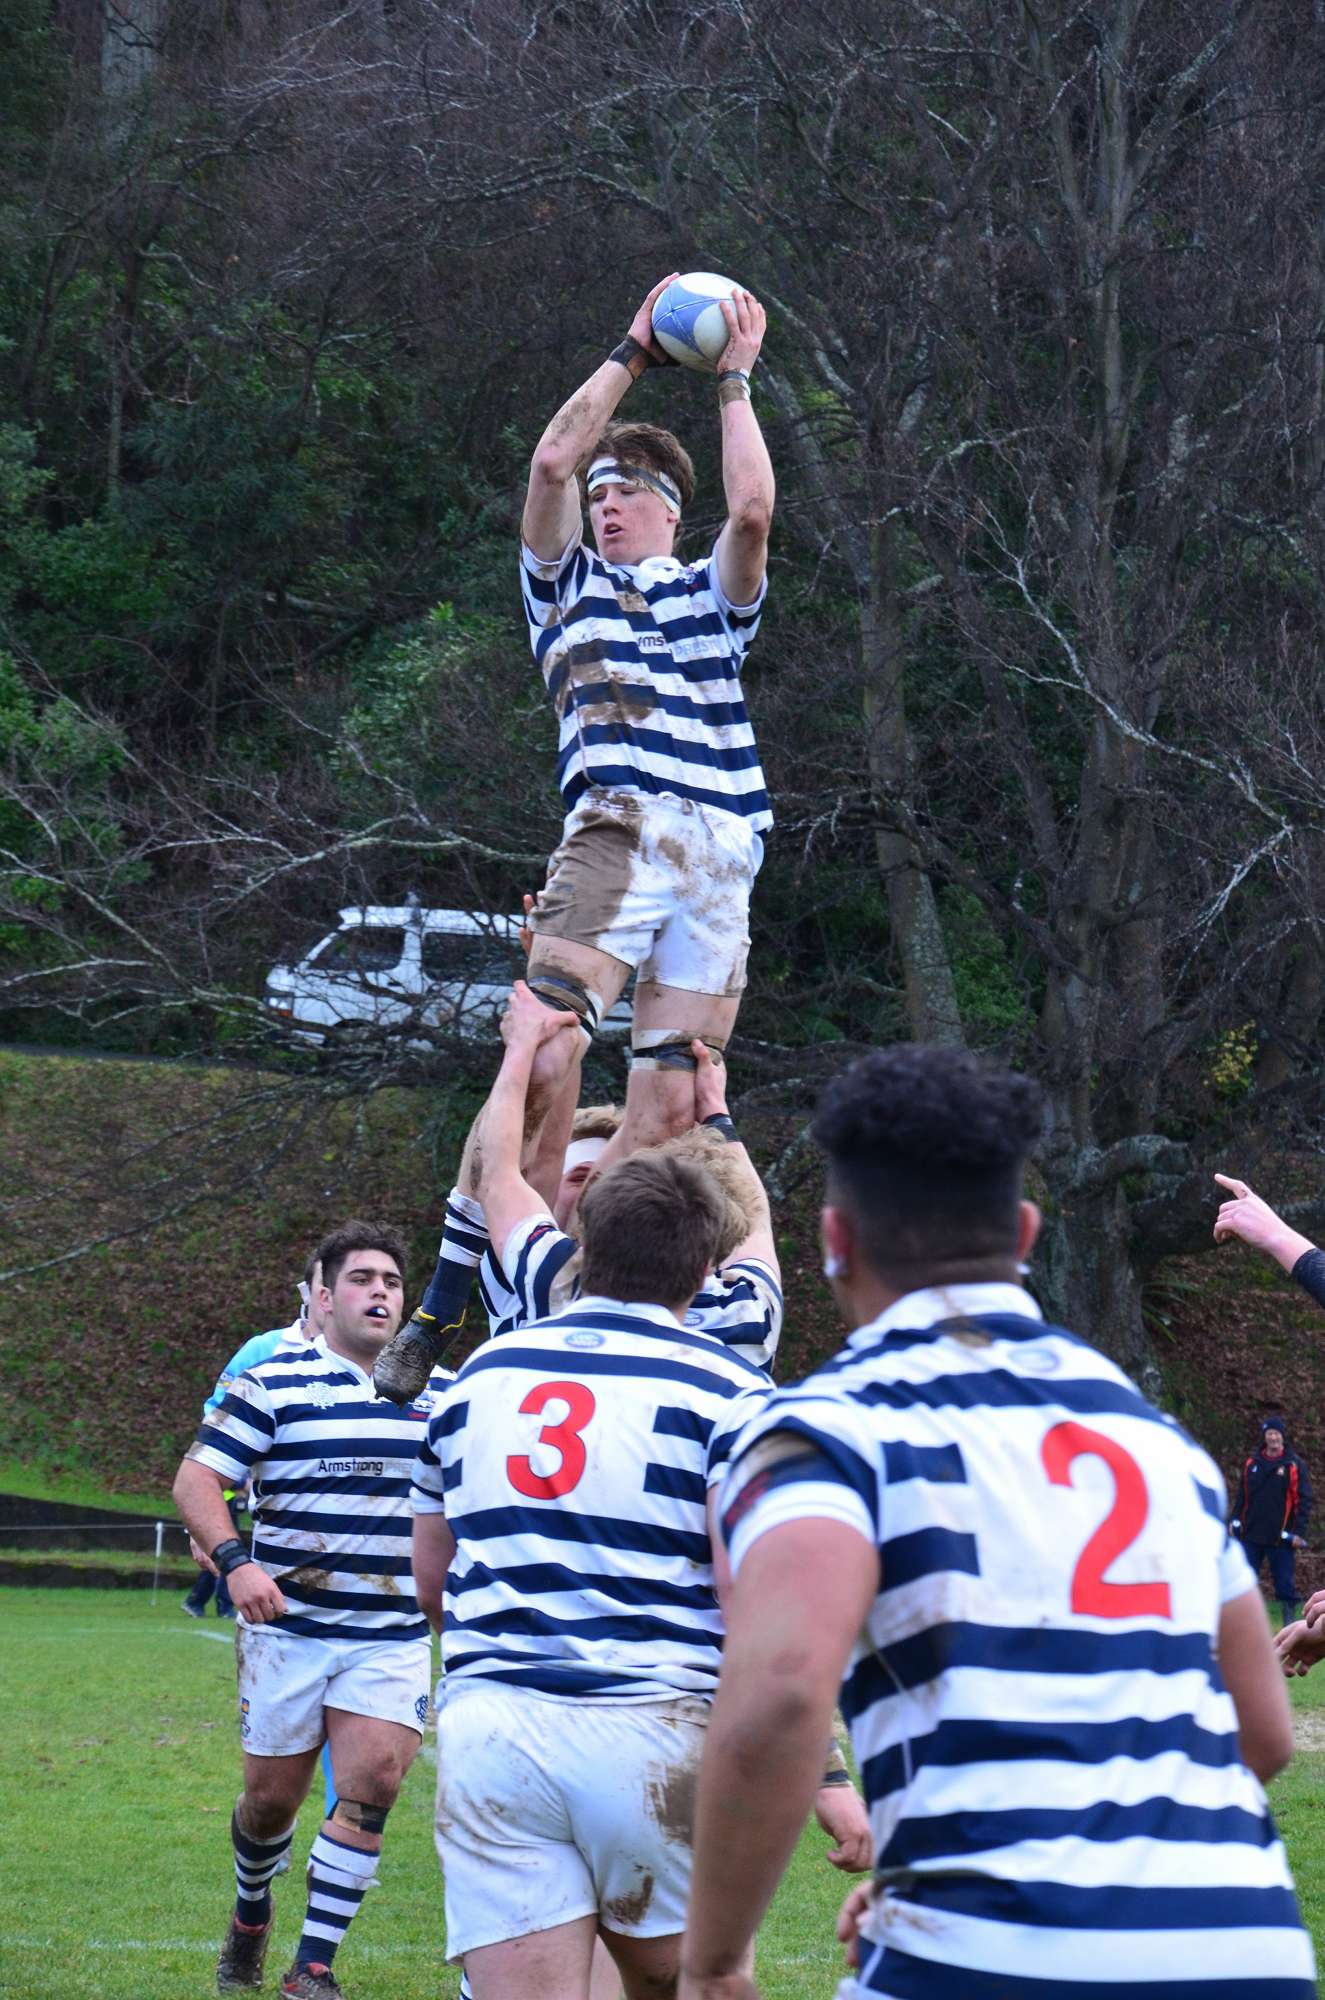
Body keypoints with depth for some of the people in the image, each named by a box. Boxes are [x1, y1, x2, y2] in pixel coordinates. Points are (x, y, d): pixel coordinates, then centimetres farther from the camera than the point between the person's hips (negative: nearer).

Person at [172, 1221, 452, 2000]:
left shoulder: (439, 1392, 8)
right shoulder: (275, 1385, -4)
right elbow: (196, 1477, -7)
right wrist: (234, 1560, -21)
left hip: (394, 1636, 2)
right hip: (288, 1628, -2)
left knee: (373, 1783, -14)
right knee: (272, 1795, 6)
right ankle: (251, 1919, 38)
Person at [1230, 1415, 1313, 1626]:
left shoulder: (1294, 1466, -2)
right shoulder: (1251, 1463, 9)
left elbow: (1304, 1500, -3)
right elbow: (1241, 1495, 16)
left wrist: (1299, 1531, -10)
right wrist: (1235, 1519, 4)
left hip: (1281, 1537, -3)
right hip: (1252, 1535, 3)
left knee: (1285, 1583, 0)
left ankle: (1290, 1623, 8)